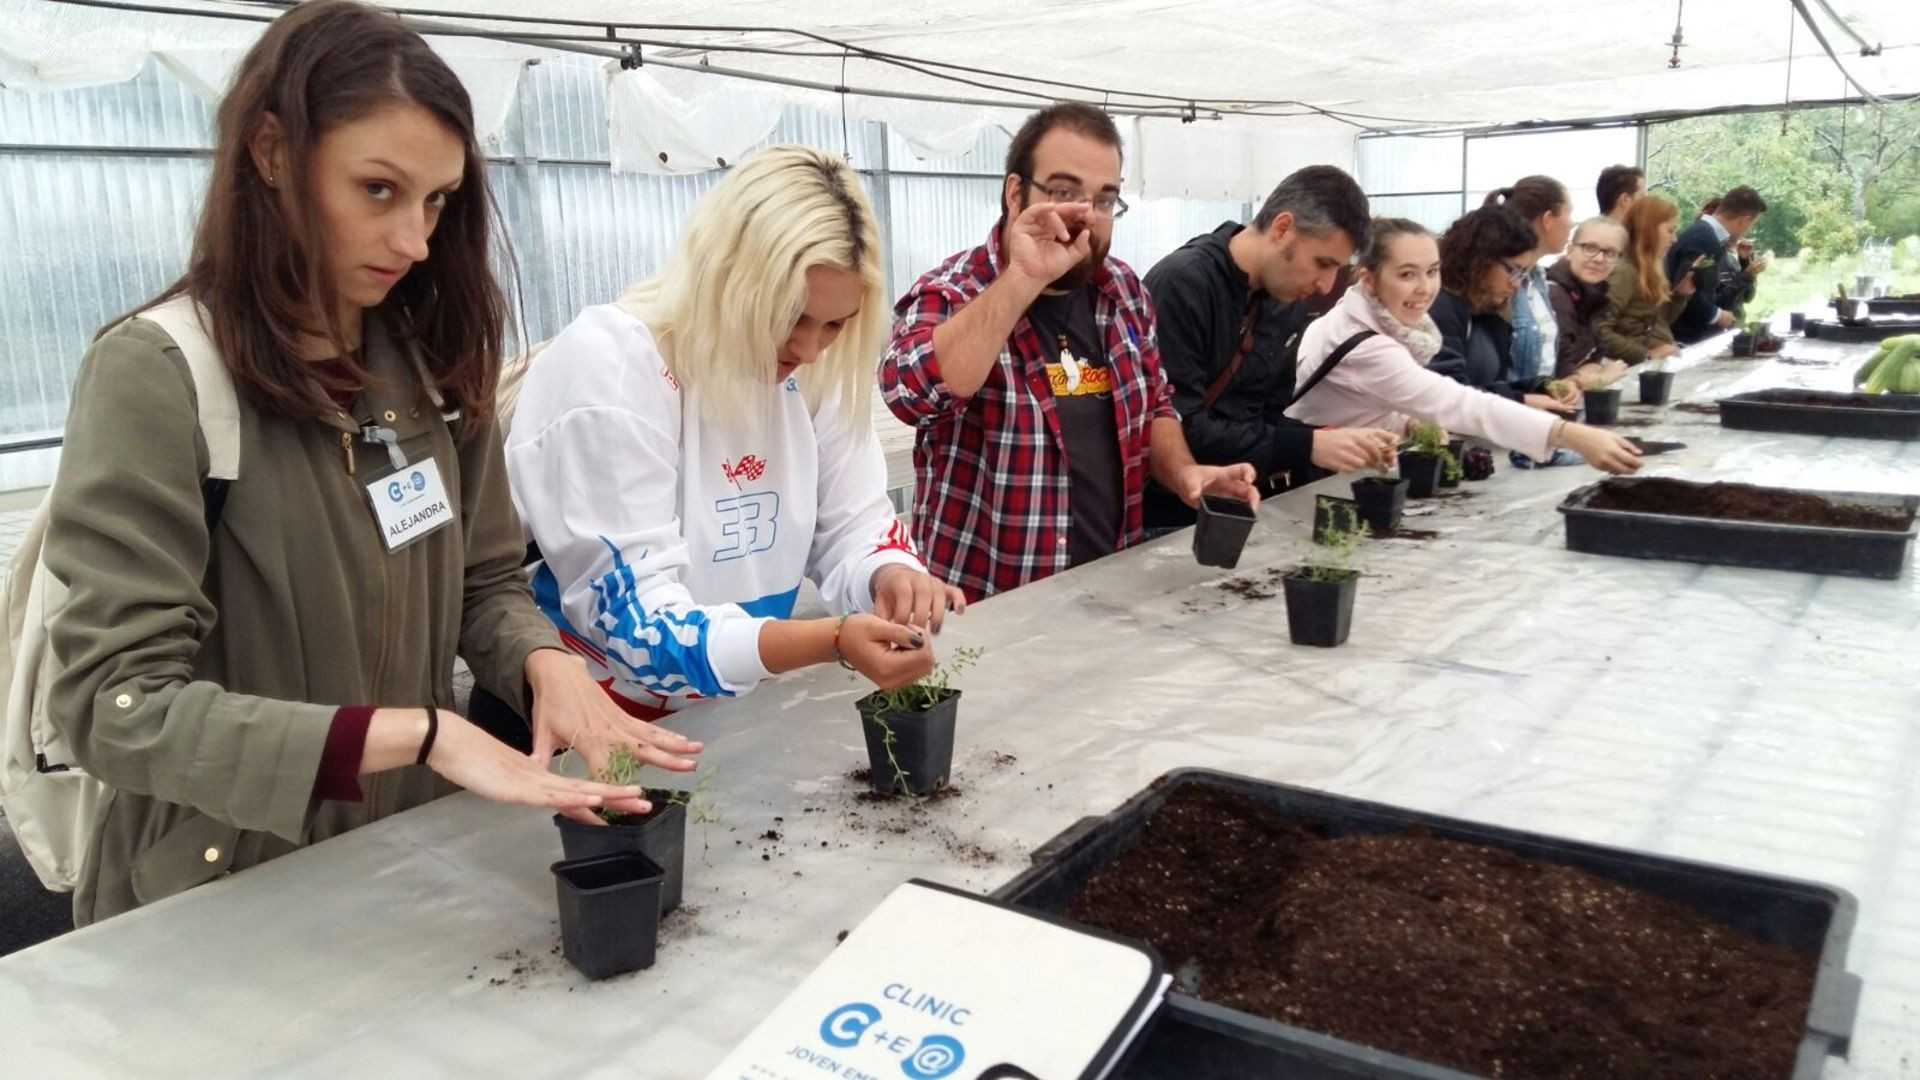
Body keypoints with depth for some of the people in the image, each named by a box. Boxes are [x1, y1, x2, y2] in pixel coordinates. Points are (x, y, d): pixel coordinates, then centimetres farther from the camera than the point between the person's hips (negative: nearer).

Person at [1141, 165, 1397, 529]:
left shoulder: (1289, 303, 8)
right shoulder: (1182, 284, -18)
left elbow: (1269, 416, 13)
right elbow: (1177, 428, -22)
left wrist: (1327, 441, -6)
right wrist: (1306, 447, -21)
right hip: (1170, 510, -7)